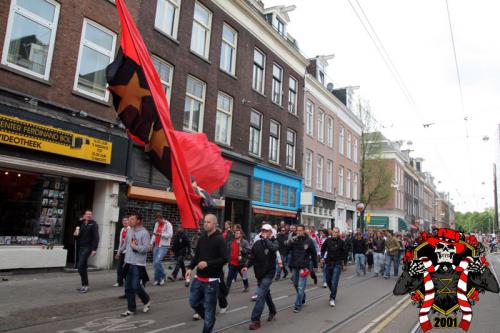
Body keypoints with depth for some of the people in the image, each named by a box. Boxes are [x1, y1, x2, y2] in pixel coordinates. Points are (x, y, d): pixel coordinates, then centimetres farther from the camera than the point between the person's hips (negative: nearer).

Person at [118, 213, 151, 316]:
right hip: (128, 262, 7)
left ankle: (147, 301, 19)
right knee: (128, 287, 9)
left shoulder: (144, 232, -12)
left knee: (136, 286, -7)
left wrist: (135, 247, -14)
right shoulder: (129, 231, 9)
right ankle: (131, 309, 21)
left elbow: (146, 248, -18)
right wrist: (120, 250, 34)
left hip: (138, 264, -7)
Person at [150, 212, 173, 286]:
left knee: (157, 261, -19)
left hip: (163, 246, -7)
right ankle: (157, 279, 15)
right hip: (156, 245, 7)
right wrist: (151, 243, 12)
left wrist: (160, 234, -22)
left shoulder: (167, 224, -7)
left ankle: (162, 277, -2)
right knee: (155, 263, 6)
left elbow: (170, 234, -17)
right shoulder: (156, 224, 15)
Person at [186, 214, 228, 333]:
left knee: (209, 307, 3)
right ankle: (208, 319, 38)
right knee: (193, 302, 15)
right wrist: (190, 267, 2)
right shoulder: (202, 237, 7)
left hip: (211, 280, -6)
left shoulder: (219, 239, -12)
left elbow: (224, 259, -16)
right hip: (199, 278, 6)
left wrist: (208, 263, -23)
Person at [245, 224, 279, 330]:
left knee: (260, 296, -13)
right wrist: (247, 266, -12)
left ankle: (255, 320, -9)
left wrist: (266, 238, -22)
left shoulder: (274, 242, -7)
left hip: (268, 273, -5)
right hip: (259, 273, 5)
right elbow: (252, 257, 3)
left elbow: (273, 248, -31)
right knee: (266, 293, 22)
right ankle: (272, 311, 44)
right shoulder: (257, 243, 2)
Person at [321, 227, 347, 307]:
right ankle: (333, 292, 41)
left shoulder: (341, 242, -8)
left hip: (337, 264, -4)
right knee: (328, 281, 14)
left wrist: (341, 260, 0)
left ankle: (332, 299, -2)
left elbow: (345, 252, 4)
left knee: (334, 282, -9)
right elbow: (323, 249, 14)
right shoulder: (328, 240, -1)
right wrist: (322, 257, 5)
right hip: (328, 263, 4)